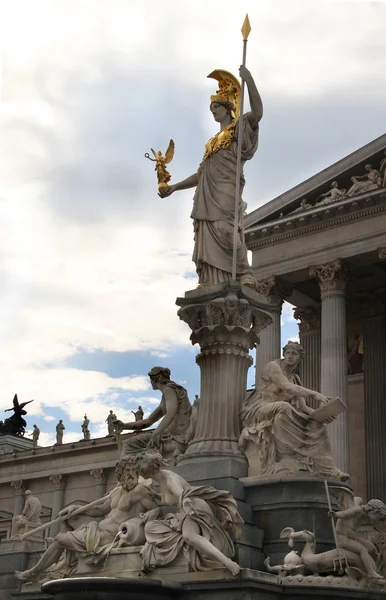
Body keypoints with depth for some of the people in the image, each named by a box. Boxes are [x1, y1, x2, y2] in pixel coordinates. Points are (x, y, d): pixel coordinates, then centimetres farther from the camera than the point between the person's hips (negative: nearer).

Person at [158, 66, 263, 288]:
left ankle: (245, 276, -25)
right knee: (207, 240, -2)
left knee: (225, 231, -23)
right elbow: (200, 174, 30)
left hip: (225, 192, -7)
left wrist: (249, 79, -17)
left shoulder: (239, 128, 9)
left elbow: (257, 112, -13)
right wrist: (174, 187, 22)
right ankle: (209, 284, -7)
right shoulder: (213, 142, 30)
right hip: (207, 196, 7)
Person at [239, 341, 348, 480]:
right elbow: (287, 387, -24)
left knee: (316, 425, -9)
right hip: (257, 410, -7)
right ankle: (285, 460, -38)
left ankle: (328, 469, -15)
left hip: (281, 412, 7)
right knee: (284, 407, -40)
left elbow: (301, 405, 6)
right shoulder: (273, 366, -6)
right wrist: (314, 394, -32)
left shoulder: (295, 378, 15)